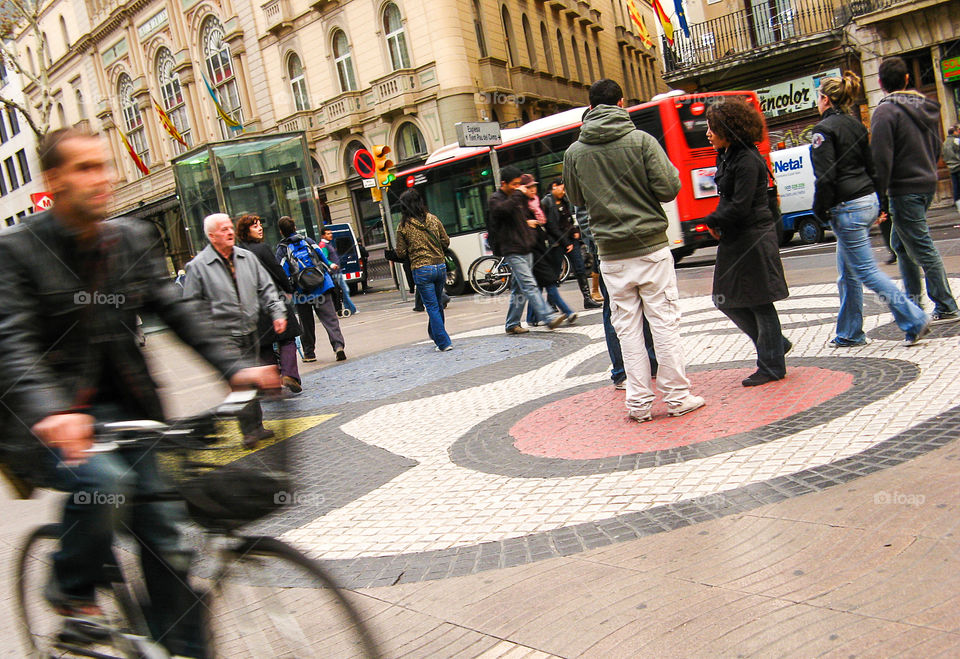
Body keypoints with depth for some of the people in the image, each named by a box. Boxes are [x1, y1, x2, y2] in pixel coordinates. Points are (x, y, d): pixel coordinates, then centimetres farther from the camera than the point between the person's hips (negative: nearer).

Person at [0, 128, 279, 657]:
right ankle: (70, 591, 1)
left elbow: (175, 309, 2)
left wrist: (234, 367, -12)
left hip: (121, 408, 4)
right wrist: (49, 412, -39)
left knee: (163, 533, 0)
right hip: (49, 420, -4)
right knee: (101, 477, -31)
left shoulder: (131, 238, 5)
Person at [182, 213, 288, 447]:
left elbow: (266, 289, 14)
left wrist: (277, 313, 1)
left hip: (250, 332, 5)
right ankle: (251, 430, -4)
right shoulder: (198, 266, -4)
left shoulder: (247, 258, 9)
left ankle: (255, 427, 23)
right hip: (224, 335, -5)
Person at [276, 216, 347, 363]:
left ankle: (309, 353, 20)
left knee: (306, 323, 12)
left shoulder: (281, 250, -2)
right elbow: (322, 257, 10)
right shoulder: (308, 241, 6)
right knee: (330, 318, -2)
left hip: (301, 294, -1)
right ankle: (338, 345, -19)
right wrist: (330, 266, 29)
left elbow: (283, 274, -7)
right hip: (321, 287, 1)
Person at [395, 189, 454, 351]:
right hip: (440, 266, 4)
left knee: (432, 306, 1)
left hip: (421, 270, -3)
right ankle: (435, 333, 34)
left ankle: (443, 342, 0)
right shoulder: (433, 219, 2)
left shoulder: (403, 226, -5)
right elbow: (445, 242, 7)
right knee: (437, 303, 20)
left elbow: (401, 253, -2)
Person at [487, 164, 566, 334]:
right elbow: (503, 209, -28)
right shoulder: (495, 199, -4)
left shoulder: (515, 197, 20)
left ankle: (512, 324, 14)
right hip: (512, 251, -8)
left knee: (519, 289, 8)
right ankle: (549, 318, -21)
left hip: (525, 249, 8)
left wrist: (526, 223, 19)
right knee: (530, 286, -14)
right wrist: (518, 194, -18)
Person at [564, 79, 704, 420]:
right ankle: (678, 397, 10)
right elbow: (669, 188, -9)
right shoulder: (641, 140, -7)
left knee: (627, 328, 8)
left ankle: (639, 402, 11)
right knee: (665, 323, 4)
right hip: (651, 248, -2)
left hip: (612, 255, 2)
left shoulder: (574, 152, 2)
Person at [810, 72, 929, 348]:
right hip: (868, 201, 9)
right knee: (848, 272, 14)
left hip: (847, 208, -9)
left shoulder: (824, 130, -12)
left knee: (866, 271, -4)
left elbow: (825, 177, -19)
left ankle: (913, 320, -6)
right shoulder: (856, 125, 14)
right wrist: (878, 202, 20)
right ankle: (849, 333, 21)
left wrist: (821, 209, -8)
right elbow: (871, 167, 16)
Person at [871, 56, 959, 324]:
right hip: (928, 184, 9)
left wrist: (880, 198, -15)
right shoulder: (926, 107, 12)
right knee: (900, 242, 19)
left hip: (904, 190, -9)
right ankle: (913, 300, 25)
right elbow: (936, 148, 20)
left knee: (923, 249, -4)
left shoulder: (885, 111, -14)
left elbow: (881, 160, -19)